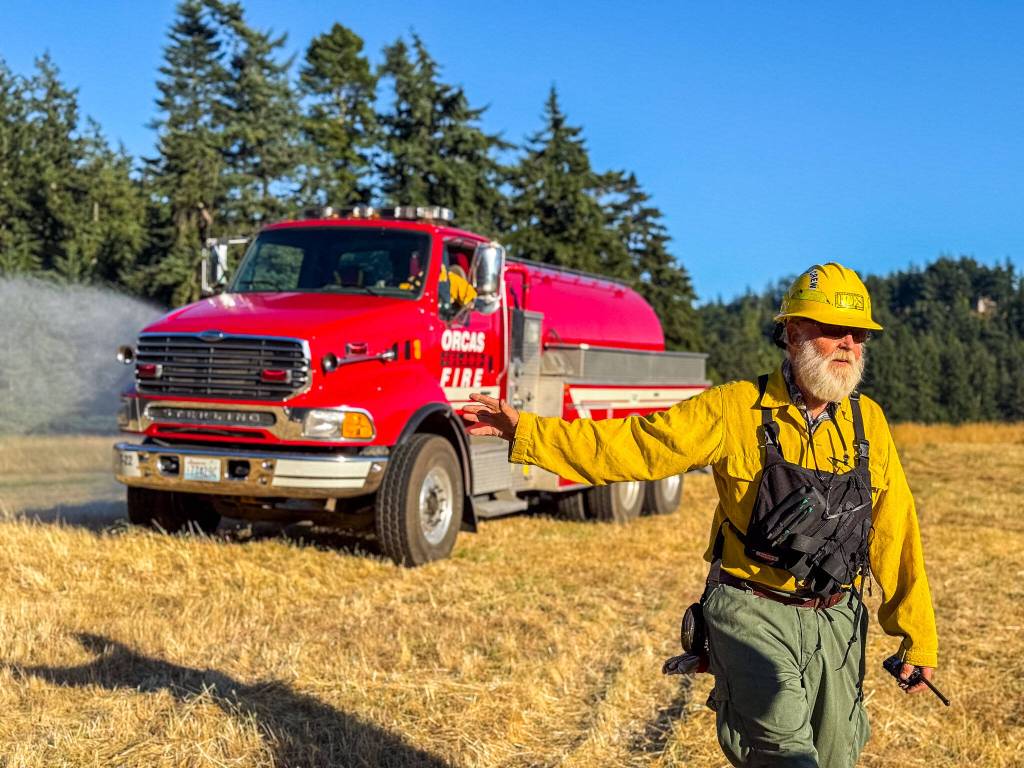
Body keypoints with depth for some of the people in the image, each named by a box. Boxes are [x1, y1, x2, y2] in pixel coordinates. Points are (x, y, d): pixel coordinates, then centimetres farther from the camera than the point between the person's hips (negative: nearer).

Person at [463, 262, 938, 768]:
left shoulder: (868, 422, 4)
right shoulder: (736, 410, -5)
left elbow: (894, 532, 7)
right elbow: (634, 446, -6)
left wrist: (919, 637, 9)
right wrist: (525, 431, -14)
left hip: (835, 624, 4)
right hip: (753, 615, -4)